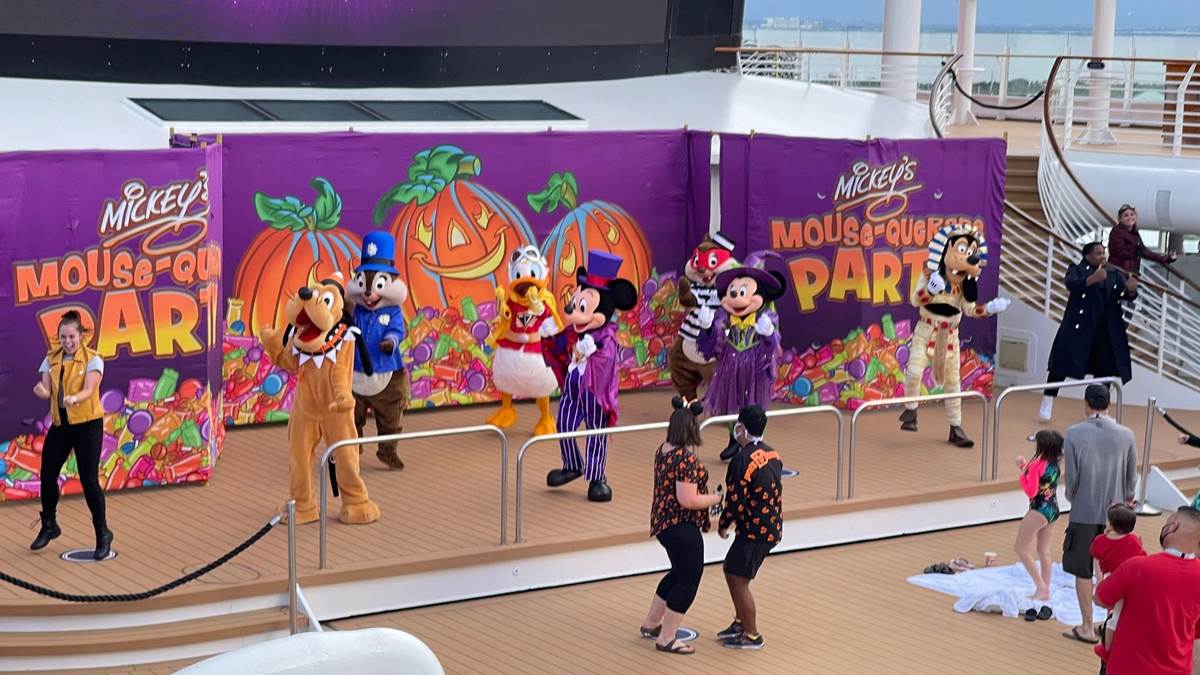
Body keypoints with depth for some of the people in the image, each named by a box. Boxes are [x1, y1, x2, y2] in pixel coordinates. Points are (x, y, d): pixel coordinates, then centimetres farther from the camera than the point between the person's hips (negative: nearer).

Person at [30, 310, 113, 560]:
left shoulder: (92, 359, -9)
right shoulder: (51, 359, 5)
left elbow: (89, 389, -22)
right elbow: (47, 391, -1)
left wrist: (74, 399, -44)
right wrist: (42, 391, -26)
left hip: (87, 424, -5)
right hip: (60, 424, 5)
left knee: (88, 479, -9)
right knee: (47, 475, 8)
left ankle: (103, 534, 4)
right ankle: (49, 526, 30)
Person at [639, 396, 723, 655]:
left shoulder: (663, 450, 5)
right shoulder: (687, 458, -24)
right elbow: (687, 500, -26)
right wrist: (717, 498, -13)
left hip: (663, 522, 10)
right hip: (681, 526, -10)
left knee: (680, 572, 25)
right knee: (689, 579, 3)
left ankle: (651, 624, 36)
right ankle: (666, 639, 10)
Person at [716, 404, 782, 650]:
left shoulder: (743, 459, -21)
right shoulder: (772, 454, 6)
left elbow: (736, 500, -21)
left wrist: (723, 525, -3)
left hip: (755, 530, -9)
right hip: (772, 526, 9)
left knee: (738, 580, 2)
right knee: (731, 571, 20)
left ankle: (752, 635, 11)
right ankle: (741, 622, 32)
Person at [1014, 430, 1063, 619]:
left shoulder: (1037, 465, -20)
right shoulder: (1056, 464, 4)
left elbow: (1031, 491, -21)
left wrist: (1023, 472, -13)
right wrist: (1026, 467, 7)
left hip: (1039, 510, -8)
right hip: (1052, 509, 8)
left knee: (1021, 548, 1)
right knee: (1044, 552, 16)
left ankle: (1041, 587, -4)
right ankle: (1045, 591, 20)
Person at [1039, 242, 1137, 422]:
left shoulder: (1114, 274, 14)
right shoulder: (1077, 270, 1)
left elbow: (1128, 295, 5)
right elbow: (1070, 284, -20)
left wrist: (1131, 289, -20)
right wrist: (1093, 278, -36)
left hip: (1107, 329, 4)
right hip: (1080, 326, -4)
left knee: (1105, 368, 6)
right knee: (1063, 362, -5)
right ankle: (1047, 405, 3)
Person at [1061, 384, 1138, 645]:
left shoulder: (1074, 434, -11)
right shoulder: (1126, 435, -3)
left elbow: (1071, 475, -10)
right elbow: (1132, 475, 5)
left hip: (1084, 513, -3)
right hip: (1115, 513, 3)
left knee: (1082, 571, 8)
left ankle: (1087, 628, 13)